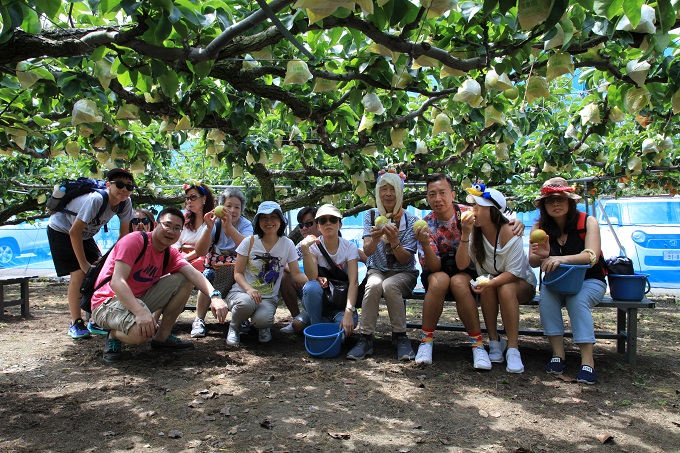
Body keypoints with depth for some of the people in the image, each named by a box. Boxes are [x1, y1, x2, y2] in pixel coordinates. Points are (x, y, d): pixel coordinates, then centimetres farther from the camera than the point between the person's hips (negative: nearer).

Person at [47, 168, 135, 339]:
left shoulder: (125, 203, -17)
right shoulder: (95, 200, -36)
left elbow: (124, 233, -5)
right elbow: (74, 232, -31)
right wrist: (84, 263, -24)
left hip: (85, 234, 6)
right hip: (60, 230, -6)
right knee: (79, 274, -16)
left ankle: (95, 321, 4)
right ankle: (76, 324, -3)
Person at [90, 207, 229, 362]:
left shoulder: (170, 254, 3)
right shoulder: (134, 241, -18)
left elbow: (192, 274, -15)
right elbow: (117, 281, -28)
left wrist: (214, 296, -35)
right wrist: (140, 312, -42)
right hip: (108, 302, -7)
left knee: (184, 280, -6)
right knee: (142, 332, -37)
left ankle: (162, 337, 1)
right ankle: (114, 335, 0)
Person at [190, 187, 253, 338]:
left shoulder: (245, 224, -9)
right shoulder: (215, 223, -8)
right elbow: (200, 252, -19)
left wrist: (229, 227, -39)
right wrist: (209, 228, -33)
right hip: (215, 266, 0)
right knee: (207, 277, -31)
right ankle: (199, 320, -17)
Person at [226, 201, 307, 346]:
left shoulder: (287, 244, -1)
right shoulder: (249, 242, -5)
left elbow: (296, 274, -2)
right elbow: (238, 273, -5)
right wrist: (249, 289, -26)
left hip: (268, 298, 1)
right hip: (242, 292, 0)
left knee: (262, 319, -33)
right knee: (247, 302, -38)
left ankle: (263, 327, 8)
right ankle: (234, 326, -2)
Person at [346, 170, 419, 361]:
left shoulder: (410, 220, -6)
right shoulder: (371, 215, 0)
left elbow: (405, 260, -9)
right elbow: (367, 252, -10)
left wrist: (394, 242, -30)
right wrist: (375, 239, -34)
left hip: (403, 272, -1)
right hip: (377, 270, 1)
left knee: (389, 286, -35)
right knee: (373, 285, -34)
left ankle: (400, 336, -18)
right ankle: (365, 338, -24)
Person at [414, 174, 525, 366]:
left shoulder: (469, 213, -12)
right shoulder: (426, 225, -10)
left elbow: (500, 224, -2)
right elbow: (434, 267, -17)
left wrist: (516, 222, -27)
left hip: (467, 271, 0)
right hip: (438, 271, 1)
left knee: (458, 282, -34)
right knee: (439, 280, -33)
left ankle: (477, 343, -23)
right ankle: (426, 340, -20)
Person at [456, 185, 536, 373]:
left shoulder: (509, 233, -22)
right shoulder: (474, 232, -11)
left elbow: (513, 272, -24)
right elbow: (461, 264, -21)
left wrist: (491, 282, -41)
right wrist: (465, 234, -31)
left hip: (520, 283, -3)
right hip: (490, 281, 3)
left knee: (505, 289, -35)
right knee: (487, 287, -31)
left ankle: (513, 349, -27)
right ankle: (495, 343, -18)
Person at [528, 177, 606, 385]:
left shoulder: (587, 222, -12)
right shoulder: (539, 227, -5)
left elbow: (592, 256, -26)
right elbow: (533, 263, -15)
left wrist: (562, 258, -44)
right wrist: (541, 255, -40)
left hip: (589, 282, -2)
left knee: (578, 299, -32)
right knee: (546, 295, -29)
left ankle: (587, 360, -30)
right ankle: (558, 354, -23)